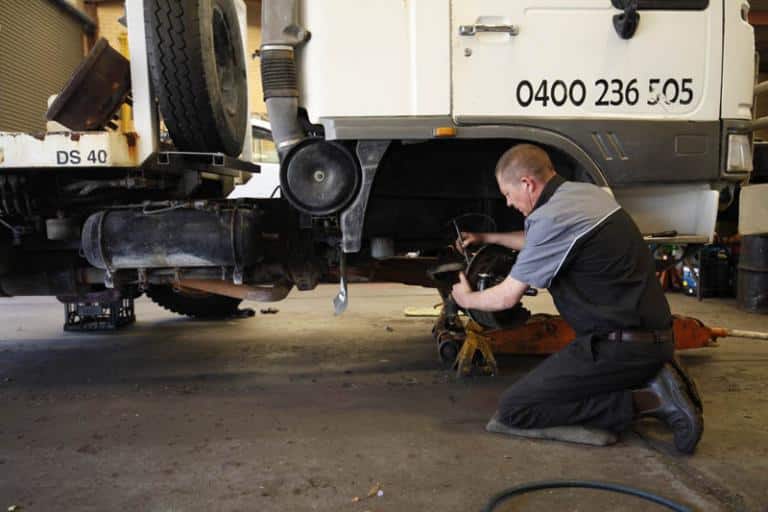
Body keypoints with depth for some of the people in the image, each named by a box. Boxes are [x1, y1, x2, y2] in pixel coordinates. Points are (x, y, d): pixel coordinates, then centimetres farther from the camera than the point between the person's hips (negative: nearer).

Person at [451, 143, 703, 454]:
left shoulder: (552, 217, -18)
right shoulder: (585, 192, 10)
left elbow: (506, 297, -9)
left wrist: (467, 299, 11)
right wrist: (487, 238, 34)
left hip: (621, 344, -10)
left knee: (514, 408, -7)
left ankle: (645, 401, -10)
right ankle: (653, 377, 10)